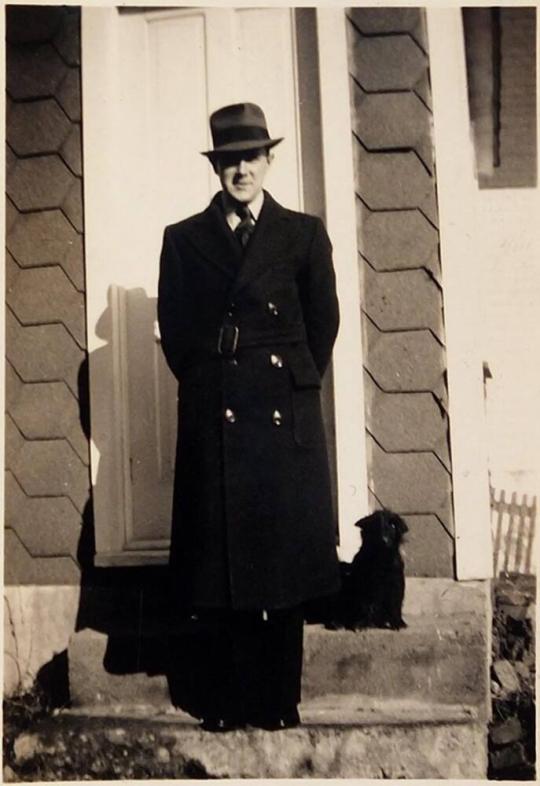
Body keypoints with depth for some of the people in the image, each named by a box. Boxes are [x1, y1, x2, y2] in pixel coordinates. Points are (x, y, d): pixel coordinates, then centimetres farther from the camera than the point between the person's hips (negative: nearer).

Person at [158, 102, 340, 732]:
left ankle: (280, 700, 16)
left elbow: (324, 321, 10)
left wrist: (293, 385, 6)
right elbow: (174, 330, 10)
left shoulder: (303, 233, 9)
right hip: (213, 419, 1)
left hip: (286, 418, 0)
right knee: (223, 557, 3)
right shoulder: (183, 239, 10)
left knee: (285, 556, 4)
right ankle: (234, 699, 17)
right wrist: (206, 385, 6)